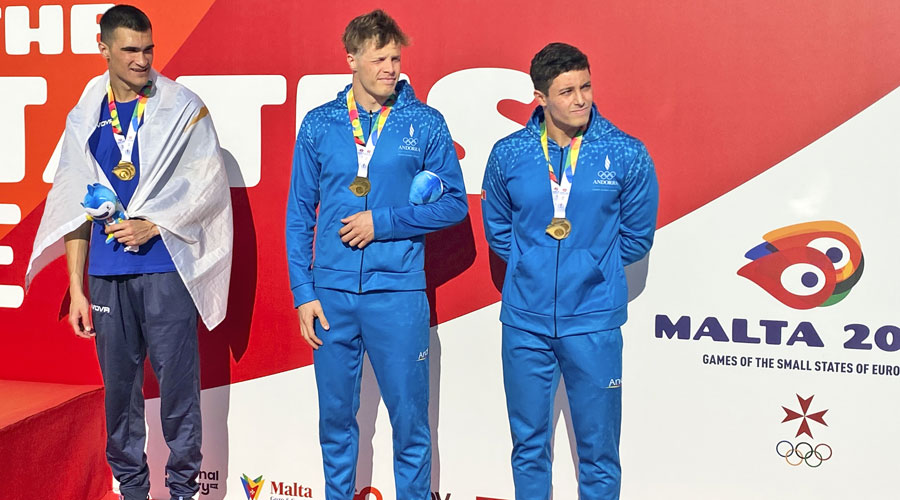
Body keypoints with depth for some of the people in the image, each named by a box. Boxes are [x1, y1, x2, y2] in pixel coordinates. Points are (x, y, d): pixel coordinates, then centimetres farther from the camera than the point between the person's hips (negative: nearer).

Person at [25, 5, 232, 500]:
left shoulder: (183, 108, 1)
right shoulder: (85, 119, 10)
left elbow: (207, 185, -1)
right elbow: (74, 208, 11)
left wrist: (152, 225, -11)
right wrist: (76, 289, 7)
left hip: (166, 268, -3)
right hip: (107, 274, 3)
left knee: (177, 380, -3)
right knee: (119, 384, 9)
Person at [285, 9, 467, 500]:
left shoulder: (425, 123, 1)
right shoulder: (319, 125, 5)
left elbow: (454, 202, 2)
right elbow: (299, 215, 7)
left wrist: (383, 221, -9)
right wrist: (304, 293, 1)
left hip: (397, 294, -2)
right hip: (331, 293, 2)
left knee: (410, 418, 3)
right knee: (336, 417, 12)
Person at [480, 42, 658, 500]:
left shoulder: (627, 155, -5)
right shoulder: (508, 154, -1)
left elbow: (636, 236, 6)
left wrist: (592, 268, 6)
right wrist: (533, 268, 8)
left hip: (594, 322, -1)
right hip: (524, 320, 2)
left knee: (598, 450, 6)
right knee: (528, 444, 13)